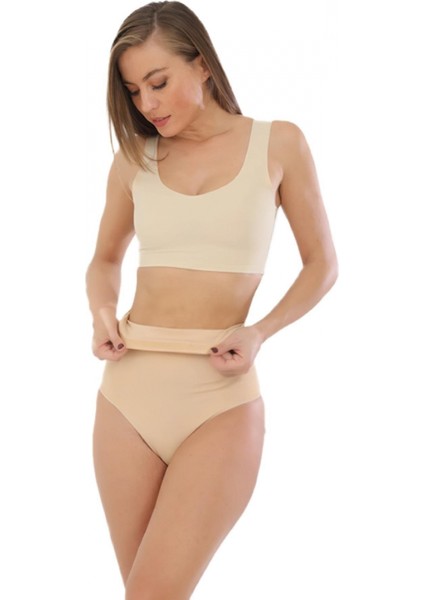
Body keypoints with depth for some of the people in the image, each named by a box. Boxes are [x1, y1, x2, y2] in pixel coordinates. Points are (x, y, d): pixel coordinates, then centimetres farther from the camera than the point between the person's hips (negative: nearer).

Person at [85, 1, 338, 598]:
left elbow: (321, 264, 8)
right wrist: (102, 314, 2)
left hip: (220, 397, -3)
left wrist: (259, 332, -9)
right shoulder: (134, 158, 10)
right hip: (129, 390, 4)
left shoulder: (278, 143, 3)